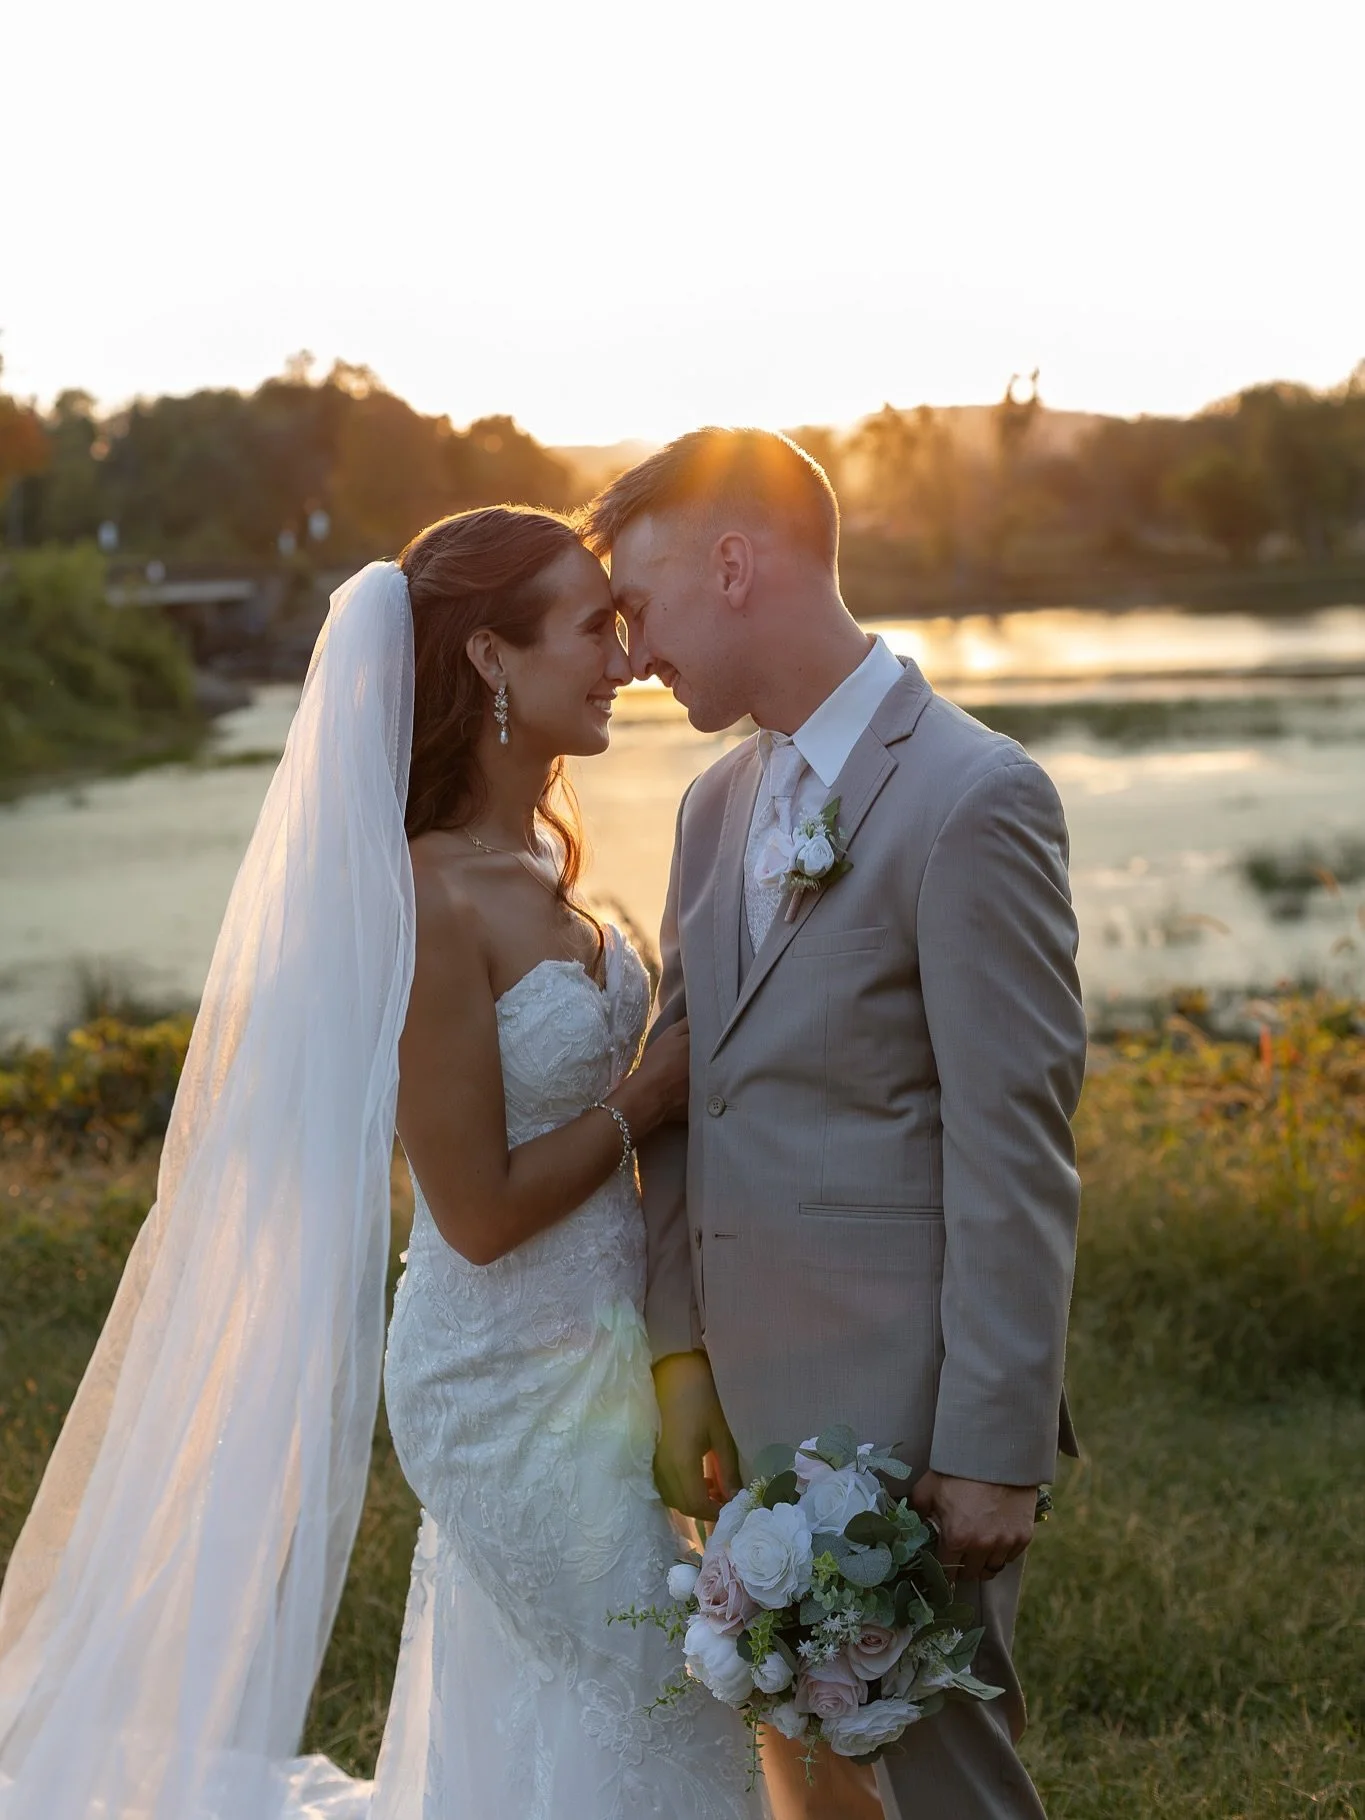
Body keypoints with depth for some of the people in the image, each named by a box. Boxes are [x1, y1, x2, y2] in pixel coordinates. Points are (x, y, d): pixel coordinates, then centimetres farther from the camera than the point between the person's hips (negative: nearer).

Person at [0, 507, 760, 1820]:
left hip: (592, 1352, 8)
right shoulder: (431, 901, -24)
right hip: (511, 1381, -8)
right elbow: (482, 1211, -21)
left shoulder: (543, 849, 3)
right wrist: (653, 1095, -13)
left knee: (522, 1709, 20)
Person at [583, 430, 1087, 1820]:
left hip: (899, 1418, -8)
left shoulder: (971, 797, -14)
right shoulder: (719, 804, 12)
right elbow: (683, 1096, 12)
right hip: (757, 1408, 8)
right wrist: (682, 1354, 4)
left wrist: (994, 1448, -16)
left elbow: (1012, 1152, -16)